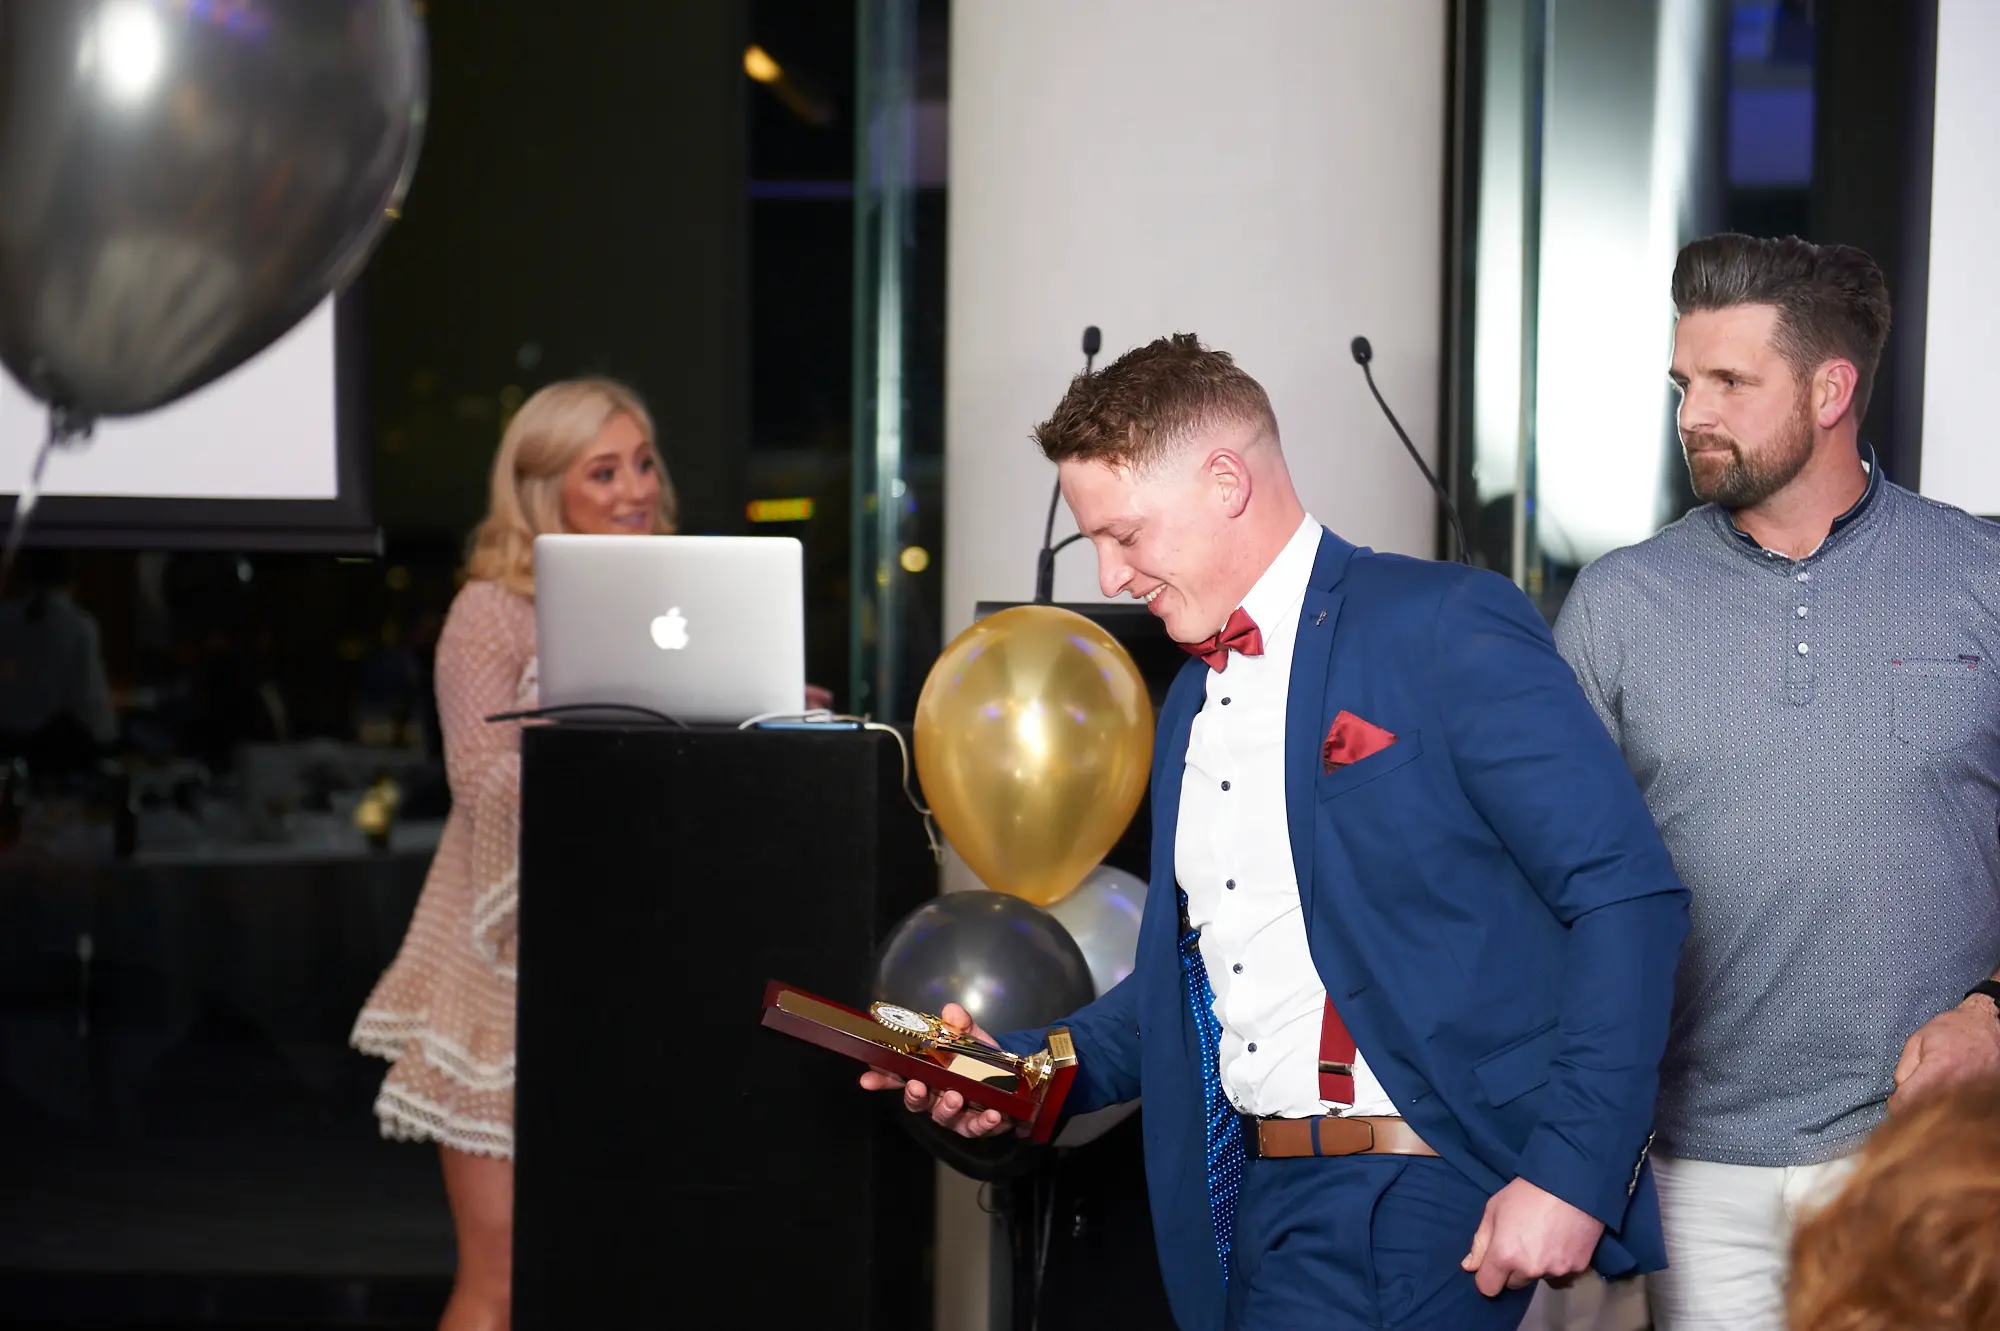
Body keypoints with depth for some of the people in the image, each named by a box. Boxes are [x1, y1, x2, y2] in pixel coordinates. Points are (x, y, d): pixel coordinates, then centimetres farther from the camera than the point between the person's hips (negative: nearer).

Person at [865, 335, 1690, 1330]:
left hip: (1420, 1200, -7)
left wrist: (1572, 1174, -18)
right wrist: (1034, 1070, 6)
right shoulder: (1192, 702, 16)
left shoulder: (1449, 629, -8)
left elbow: (1629, 895, -13)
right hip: (1249, 1199, 7)